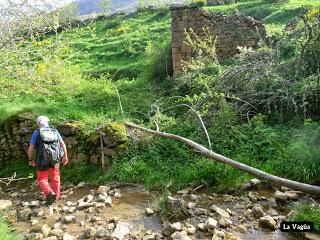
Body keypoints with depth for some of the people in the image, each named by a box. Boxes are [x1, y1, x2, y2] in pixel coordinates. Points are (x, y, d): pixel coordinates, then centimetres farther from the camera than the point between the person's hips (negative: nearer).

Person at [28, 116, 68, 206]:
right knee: (55, 178, 20)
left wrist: (30, 160, 10)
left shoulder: (36, 132, 1)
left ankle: (49, 193, -10)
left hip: (42, 160, -2)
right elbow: (63, 144, 3)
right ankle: (56, 196, 28)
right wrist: (65, 156, 11)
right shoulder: (55, 131, 8)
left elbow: (31, 148, -4)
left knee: (42, 179, 12)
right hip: (55, 159, 2)